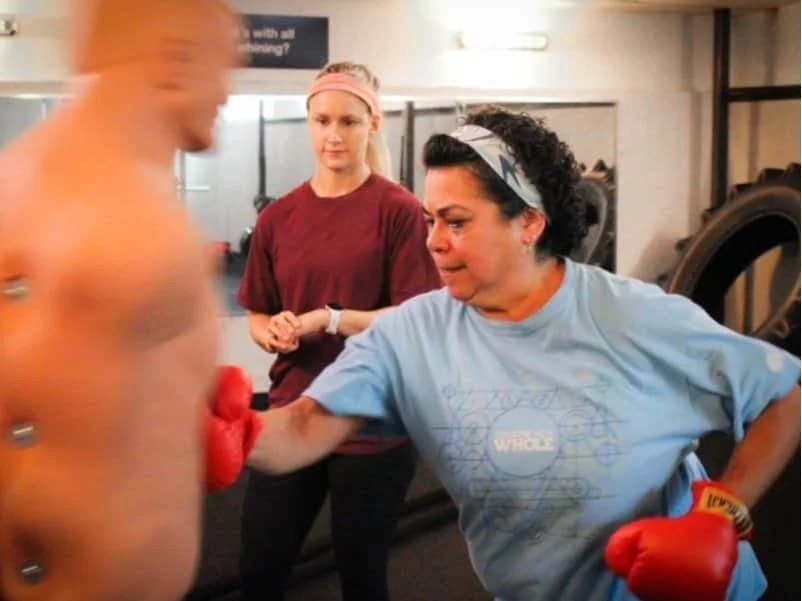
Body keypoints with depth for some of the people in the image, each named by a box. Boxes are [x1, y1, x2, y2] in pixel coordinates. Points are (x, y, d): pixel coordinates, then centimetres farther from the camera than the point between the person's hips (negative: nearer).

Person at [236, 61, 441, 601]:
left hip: (375, 425, -4)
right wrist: (274, 332, -9)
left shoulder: (399, 211, -9)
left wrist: (329, 319, -19)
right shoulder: (278, 217, 4)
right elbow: (257, 317, 12)